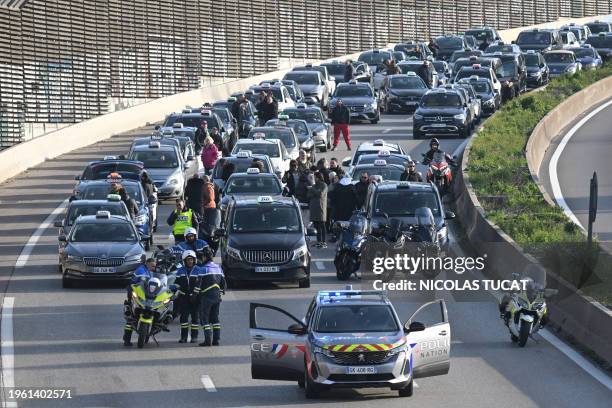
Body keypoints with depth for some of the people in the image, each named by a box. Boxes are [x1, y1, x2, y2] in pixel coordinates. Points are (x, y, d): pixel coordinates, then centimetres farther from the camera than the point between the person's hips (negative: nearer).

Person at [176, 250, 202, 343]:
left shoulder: (198, 270, 0)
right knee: (183, 316, 0)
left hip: (195, 297, -2)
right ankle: (184, 336, 4)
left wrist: (195, 294, -14)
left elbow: (199, 284, -6)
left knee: (195, 316, 1)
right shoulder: (181, 270, 8)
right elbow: (177, 283, 12)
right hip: (184, 297, 2)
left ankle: (194, 336, 7)